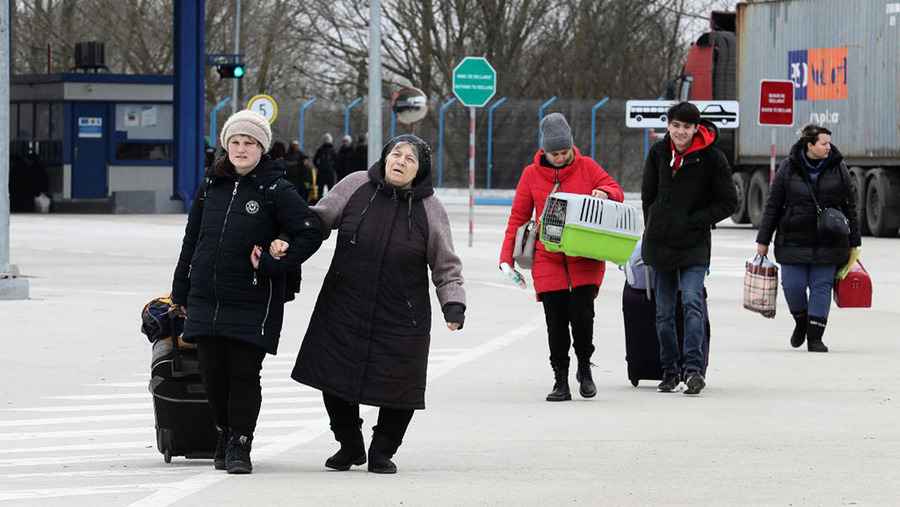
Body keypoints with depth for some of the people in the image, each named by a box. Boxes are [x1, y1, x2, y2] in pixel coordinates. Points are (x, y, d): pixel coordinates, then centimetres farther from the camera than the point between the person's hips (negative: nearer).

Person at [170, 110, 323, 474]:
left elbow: (310, 233, -8)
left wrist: (272, 264, -14)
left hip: (252, 302, -4)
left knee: (244, 374, -4)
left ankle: (239, 446, 3)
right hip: (206, 297, 4)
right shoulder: (211, 186, 10)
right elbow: (191, 239, 16)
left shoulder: (276, 191, -4)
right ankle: (225, 434, 24)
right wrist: (181, 290, 17)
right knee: (213, 372, 7)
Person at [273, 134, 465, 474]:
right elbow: (318, 219, 5)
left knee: (397, 388, 1)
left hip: (401, 317, -1)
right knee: (336, 381, 5)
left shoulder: (429, 208, -2)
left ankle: (382, 452, 25)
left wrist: (453, 305, -9)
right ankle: (350, 446, 29)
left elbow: (445, 266, 3)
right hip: (344, 311, 1)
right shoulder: (356, 187, -3)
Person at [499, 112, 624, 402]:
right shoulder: (531, 174, 4)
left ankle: (585, 367, 15)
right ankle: (560, 381, 9)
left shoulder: (586, 167, 2)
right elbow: (518, 217, 7)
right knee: (556, 322, 0)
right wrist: (507, 257, 1)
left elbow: (617, 192, 8)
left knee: (582, 315, -10)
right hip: (548, 259, 1)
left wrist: (604, 192, -17)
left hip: (585, 257, -1)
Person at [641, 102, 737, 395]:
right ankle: (670, 371, 18)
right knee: (664, 312, 8)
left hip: (694, 245, -4)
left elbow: (728, 202, -4)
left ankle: (694, 368, -23)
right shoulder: (658, 153, 4)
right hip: (660, 243, 4)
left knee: (692, 302, -20)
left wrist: (695, 220, -11)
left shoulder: (711, 157, -8)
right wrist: (654, 227, 12)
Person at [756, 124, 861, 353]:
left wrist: (854, 243, 7)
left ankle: (815, 336, 6)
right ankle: (801, 322, 25)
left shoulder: (838, 168, 3)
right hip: (794, 242, -1)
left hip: (827, 243, 1)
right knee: (793, 286, -4)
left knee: (821, 286, -1)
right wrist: (763, 240, 4)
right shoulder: (788, 168, 0)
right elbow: (773, 205, 4)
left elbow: (850, 206, 8)